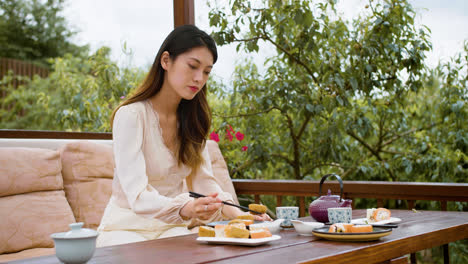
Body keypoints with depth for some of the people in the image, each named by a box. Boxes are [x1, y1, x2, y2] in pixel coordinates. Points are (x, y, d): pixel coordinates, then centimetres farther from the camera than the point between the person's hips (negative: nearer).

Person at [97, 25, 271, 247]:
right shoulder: (130, 115, -16)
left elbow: (203, 180, 4)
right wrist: (185, 209, -44)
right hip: (128, 227, -5)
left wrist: (230, 210, -17)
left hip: (174, 228, 6)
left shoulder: (192, 119, 8)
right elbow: (137, 194, -25)